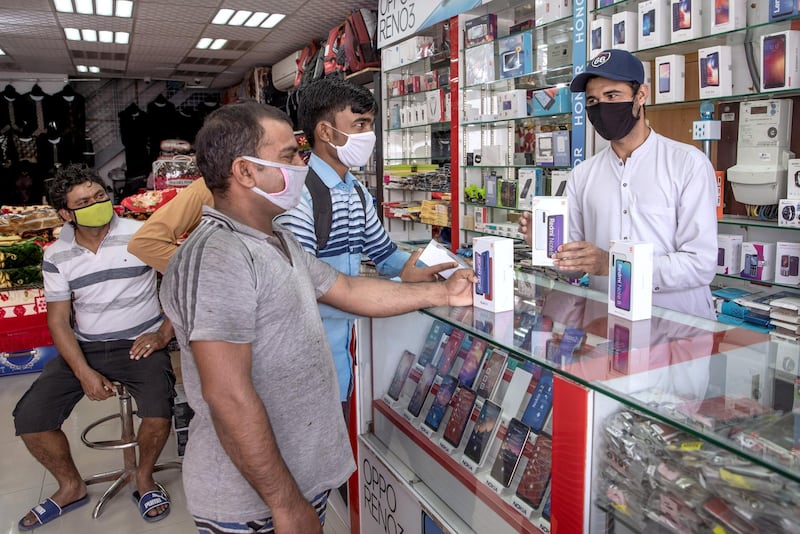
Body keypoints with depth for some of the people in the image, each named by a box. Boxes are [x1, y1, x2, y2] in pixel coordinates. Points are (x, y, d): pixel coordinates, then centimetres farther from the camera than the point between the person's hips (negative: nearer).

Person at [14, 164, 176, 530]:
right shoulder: (56, 257, 2)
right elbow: (59, 320, 2)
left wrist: (163, 334, -15)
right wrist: (84, 372, -11)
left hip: (140, 343, -3)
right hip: (84, 347, 4)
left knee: (159, 410, -29)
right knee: (28, 418, -9)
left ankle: (144, 478, 4)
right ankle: (71, 487, 19)